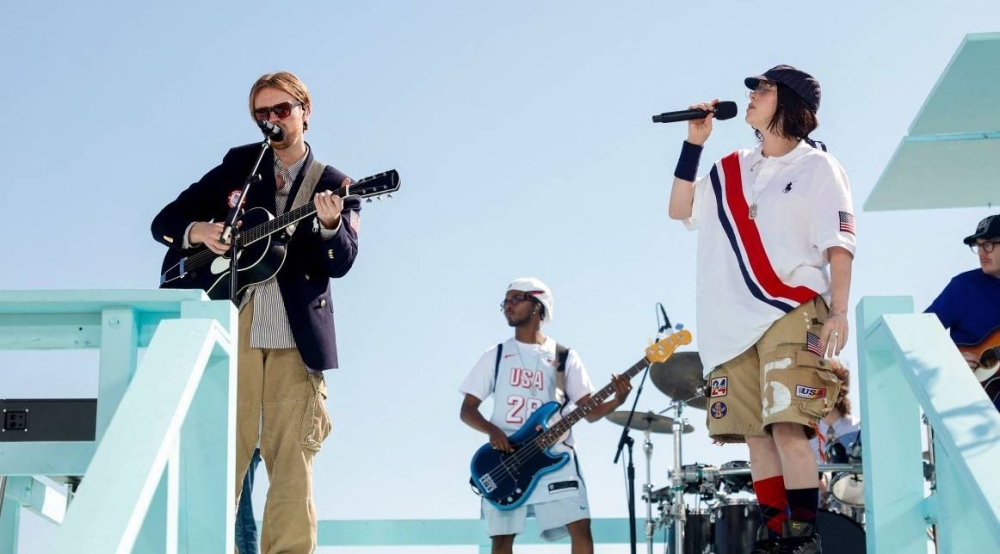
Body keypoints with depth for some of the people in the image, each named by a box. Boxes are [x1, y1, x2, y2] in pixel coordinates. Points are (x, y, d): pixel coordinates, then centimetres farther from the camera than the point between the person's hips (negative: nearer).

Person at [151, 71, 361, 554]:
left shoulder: (334, 186, 9)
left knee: (292, 467, -2)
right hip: (232, 333, 1)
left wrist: (330, 225, -26)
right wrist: (198, 232, -10)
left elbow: (341, 263, -5)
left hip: (296, 342, 0)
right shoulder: (238, 165, 12)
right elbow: (165, 221, 12)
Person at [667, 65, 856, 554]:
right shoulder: (730, 171, 19)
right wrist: (693, 144, 10)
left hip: (792, 316, -6)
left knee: (788, 426, -17)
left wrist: (838, 313, -12)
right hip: (735, 325, 6)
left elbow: (840, 245, -2)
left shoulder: (817, 167, 4)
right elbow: (680, 209, 18)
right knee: (755, 432, 1)